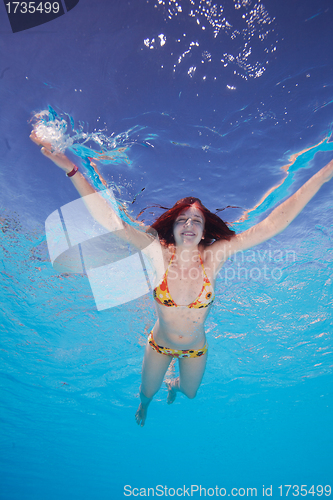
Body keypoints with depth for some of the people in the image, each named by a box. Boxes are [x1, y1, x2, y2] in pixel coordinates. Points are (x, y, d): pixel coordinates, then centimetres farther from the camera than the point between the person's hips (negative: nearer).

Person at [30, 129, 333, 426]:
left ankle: (174, 384, 70)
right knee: (147, 392, 26)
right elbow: (109, 219, -36)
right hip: (159, 345, -1)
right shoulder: (160, 254, -28)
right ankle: (144, 404, 66)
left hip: (196, 348, 1)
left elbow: (271, 225, -32)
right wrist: (72, 169, -43)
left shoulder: (212, 257, -27)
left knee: (190, 392, 31)